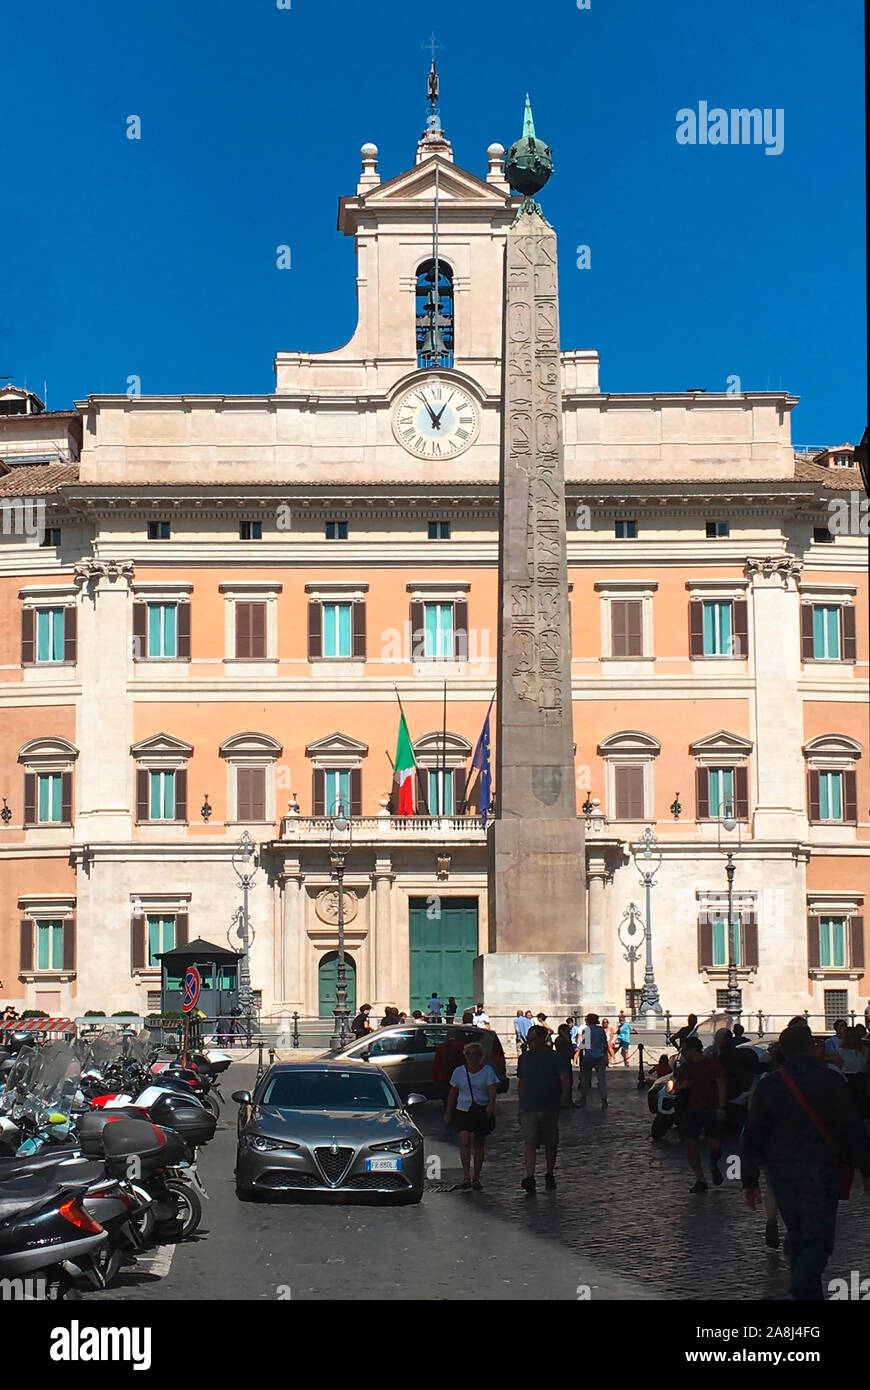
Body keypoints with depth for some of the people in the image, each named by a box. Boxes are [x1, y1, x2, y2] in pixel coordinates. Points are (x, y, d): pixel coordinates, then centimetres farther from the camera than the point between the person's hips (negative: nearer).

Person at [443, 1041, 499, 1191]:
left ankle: (476, 1177, 15)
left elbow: (492, 1089, -10)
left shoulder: (487, 1070, 2)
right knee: (465, 1140, -16)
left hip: (483, 1110, -1)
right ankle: (466, 1176, -16)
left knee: (479, 1145, 5)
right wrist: (448, 1113, 12)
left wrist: (491, 1103, -30)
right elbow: (452, 1093, 14)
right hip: (463, 1110, 1)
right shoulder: (459, 1071, 9)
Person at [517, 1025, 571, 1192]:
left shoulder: (554, 1057, -2)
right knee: (529, 1142, -12)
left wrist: (565, 1097, -20)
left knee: (551, 1143, 10)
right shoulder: (524, 1058, 10)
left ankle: (550, 1174, 26)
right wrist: (521, 1100, 15)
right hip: (528, 1109, 1)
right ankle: (529, 1176, -21)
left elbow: (565, 1079, -8)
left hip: (550, 1108, -1)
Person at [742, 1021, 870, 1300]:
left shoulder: (767, 1085, 6)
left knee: (798, 1237, 18)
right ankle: (803, 1290, -25)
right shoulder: (829, 1080, -4)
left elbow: (751, 1137, 6)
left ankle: (810, 1293, 21)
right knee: (818, 1239, -4)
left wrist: (750, 1180, 10)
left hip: (780, 1170, 4)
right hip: (820, 1169, -4)